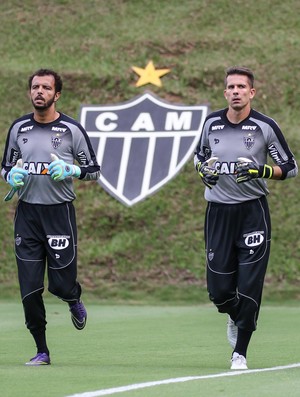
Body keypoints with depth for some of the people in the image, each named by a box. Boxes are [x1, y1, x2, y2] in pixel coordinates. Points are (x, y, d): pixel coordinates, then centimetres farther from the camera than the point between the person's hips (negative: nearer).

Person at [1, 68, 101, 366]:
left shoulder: (71, 129, -3)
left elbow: (94, 170, 2)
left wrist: (70, 170, -16)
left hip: (59, 211, -3)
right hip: (27, 211, 3)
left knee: (61, 283, -5)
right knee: (29, 287, -2)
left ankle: (74, 300, 33)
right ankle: (41, 351, 8)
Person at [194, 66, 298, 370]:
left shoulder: (265, 126, -6)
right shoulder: (211, 123, 3)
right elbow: (199, 155, 22)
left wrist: (261, 171, -17)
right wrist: (203, 169, -1)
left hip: (253, 211, -3)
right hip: (218, 211, 3)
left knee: (249, 286, -7)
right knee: (218, 289, 3)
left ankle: (240, 352, 3)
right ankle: (235, 317, 38)